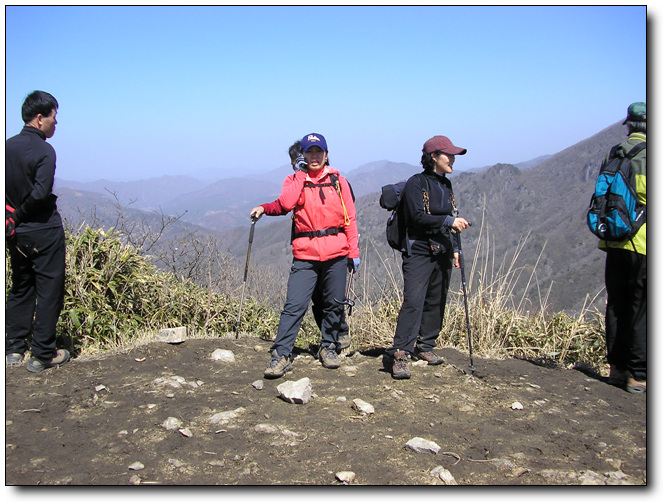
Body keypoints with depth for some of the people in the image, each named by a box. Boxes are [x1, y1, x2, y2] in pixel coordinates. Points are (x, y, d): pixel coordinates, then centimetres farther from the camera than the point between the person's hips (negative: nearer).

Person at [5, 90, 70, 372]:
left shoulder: (8, 147, 4)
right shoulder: (43, 150, -17)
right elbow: (40, 193, -25)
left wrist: (15, 216, 7)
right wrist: (20, 214, -9)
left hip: (18, 233, 7)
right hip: (44, 232, -7)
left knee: (20, 288, 18)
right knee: (49, 291, 3)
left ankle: (15, 349, 23)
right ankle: (42, 355, 7)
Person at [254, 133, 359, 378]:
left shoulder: (338, 181, 9)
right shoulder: (294, 180, 8)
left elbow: (350, 218, 9)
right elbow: (286, 203, -13)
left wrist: (353, 252, 5)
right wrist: (301, 174, -6)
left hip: (336, 253, 1)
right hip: (305, 254, -1)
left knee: (334, 304, 9)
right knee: (294, 304, -8)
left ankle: (328, 347, 26)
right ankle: (281, 355, -4)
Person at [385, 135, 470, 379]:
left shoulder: (446, 185, 16)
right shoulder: (416, 183, -6)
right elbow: (418, 217, -18)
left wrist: (453, 249, 17)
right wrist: (449, 221, -21)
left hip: (442, 253, 7)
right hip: (419, 252, -7)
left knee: (436, 302, 8)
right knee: (413, 301, -16)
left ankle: (424, 346, 21)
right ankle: (400, 353, -17)